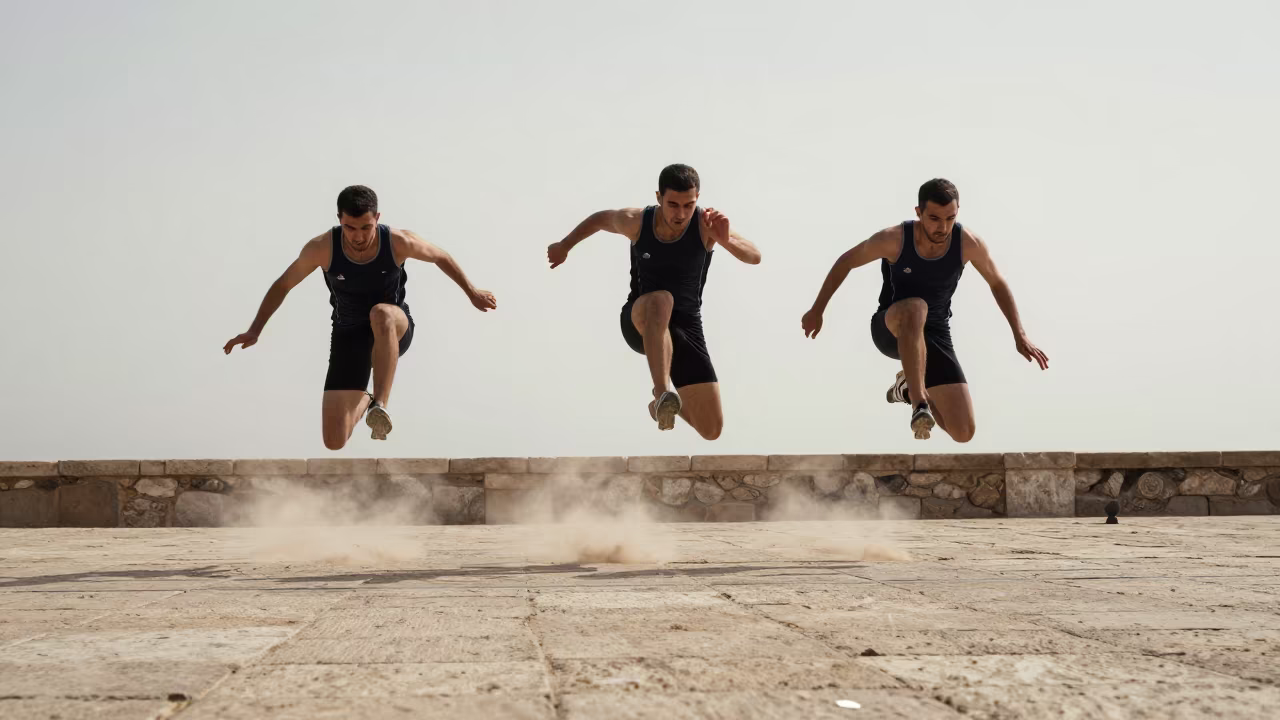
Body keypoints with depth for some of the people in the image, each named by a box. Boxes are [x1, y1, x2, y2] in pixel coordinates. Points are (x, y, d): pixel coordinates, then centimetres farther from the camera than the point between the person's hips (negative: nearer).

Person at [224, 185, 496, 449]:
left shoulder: (399, 242, -20)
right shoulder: (322, 247, -19)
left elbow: (440, 257, 2)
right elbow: (282, 285, -3)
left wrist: (472, 293, 10)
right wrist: (254, 331, -6)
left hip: (395, 330, -2)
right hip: (349, 336, 2)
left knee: (381, 314, -43)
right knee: (334, 442, -6)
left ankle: (380, 404, -34)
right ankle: (363, 401, 32)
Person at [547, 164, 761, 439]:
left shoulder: (706, 223, -16)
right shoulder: (635, 221, -12)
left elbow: (755, 257, -25)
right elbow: (600, 218, 11)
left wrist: (726, 241, -45)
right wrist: (564, 246, 26)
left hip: (685, 327, 1)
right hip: (640, 321, -1)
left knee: (712, 430, -3)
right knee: (661, 301, -41)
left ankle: (665, 403, 31)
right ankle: (664, 393, -48)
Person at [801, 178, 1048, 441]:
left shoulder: (969, 243, -16)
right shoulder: (893, 239, -21)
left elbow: (997, 283, 3)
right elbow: (846, 262, -4)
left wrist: (1020, 336, 1)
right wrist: (817, 310, 3)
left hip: (934, 336, 3)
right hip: (890, 329, -3)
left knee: (963, 433, -7)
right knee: (915, 308, -43)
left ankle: (909, 387, 22)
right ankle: (920, 403, -38)